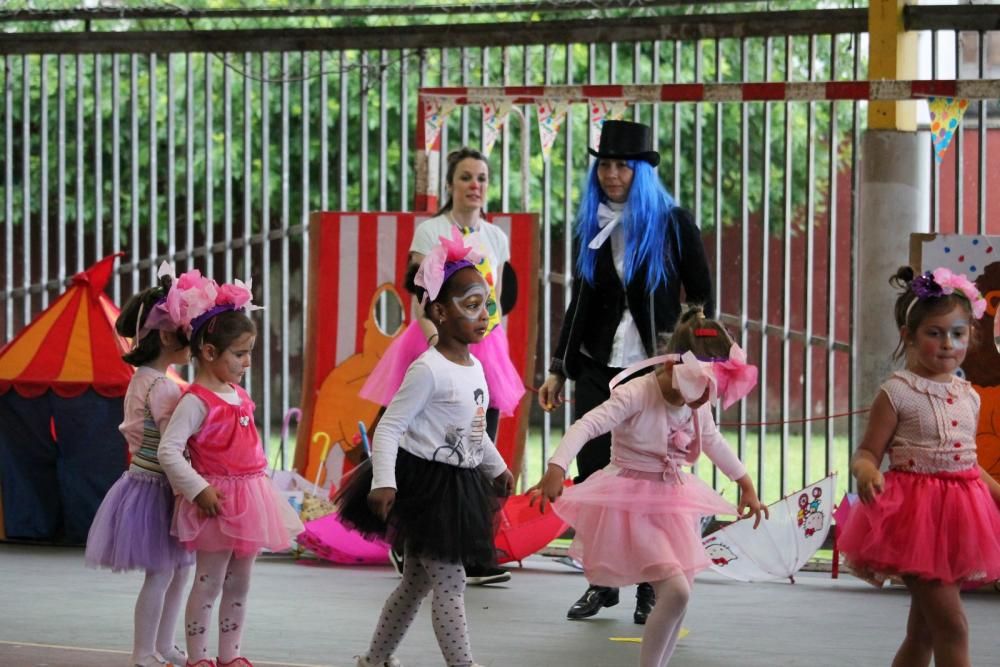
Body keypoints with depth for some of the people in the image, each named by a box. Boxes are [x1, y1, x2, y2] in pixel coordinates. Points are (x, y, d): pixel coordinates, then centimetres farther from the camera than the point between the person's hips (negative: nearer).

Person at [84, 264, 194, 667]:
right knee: (160, 574, -3)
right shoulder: (161, 386, -22)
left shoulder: (143, 378, 10)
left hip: (152, 486, 10)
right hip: (155, 489, -10)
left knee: (178, 571, 15)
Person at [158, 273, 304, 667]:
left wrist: (261, 485, 13)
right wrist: (198, 490, -22)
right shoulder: (196, 401, -16)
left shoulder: (239, 396, 9)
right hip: (218, 501, -8)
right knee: (209, 583, -1)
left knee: (239, 584, 13)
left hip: (249, 497, 8)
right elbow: (168, 450, -21)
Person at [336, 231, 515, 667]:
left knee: (416, 582, 17)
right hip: (425, 483, -9)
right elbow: (389, 427, -21)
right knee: (450, 584, -7)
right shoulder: (428, 369, -19)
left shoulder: (475, 367, 8)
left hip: (457, 484, 9)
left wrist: (497, 467, 29)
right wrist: (384, 482, -31)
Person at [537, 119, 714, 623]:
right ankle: (601, 582, 14)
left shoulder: (673, 223, -4)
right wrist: (558, 369, 12)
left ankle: (650, 588, 12)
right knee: (592, 476, 3)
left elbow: (701, 298, -2)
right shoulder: (591, 225, 9)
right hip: (598, 369, 4)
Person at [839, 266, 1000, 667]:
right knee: (951, 626, -11)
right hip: (916, 512, -7)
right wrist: (866, 471, -32)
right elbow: (867, 453, -11)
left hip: (957, 516, 7)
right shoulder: (896, 393, -9)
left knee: (923, 631, 13)